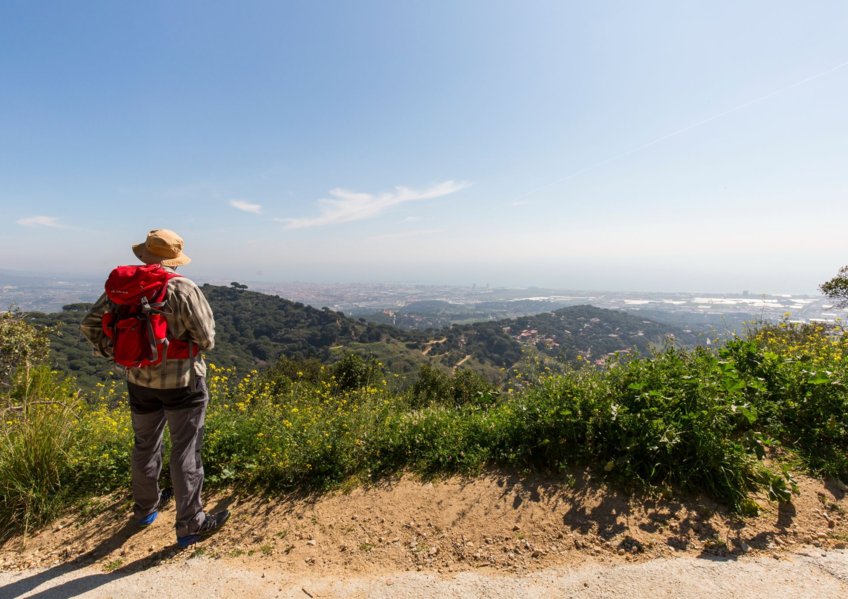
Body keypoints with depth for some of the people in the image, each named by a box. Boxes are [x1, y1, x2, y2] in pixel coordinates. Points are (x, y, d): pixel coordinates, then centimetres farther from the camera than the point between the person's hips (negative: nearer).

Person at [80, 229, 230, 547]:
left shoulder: (121, 285, -1)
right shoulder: (183, 288, -18)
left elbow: (90, 324, 4)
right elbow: (206, 338, -16)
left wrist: (114, 354, 13)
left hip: (140, 380, 6)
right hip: (181, 381, -5)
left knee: (145, 444, 24)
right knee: (186, 451, 6)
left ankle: (145, 507, 45)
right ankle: (190, 525, 18)